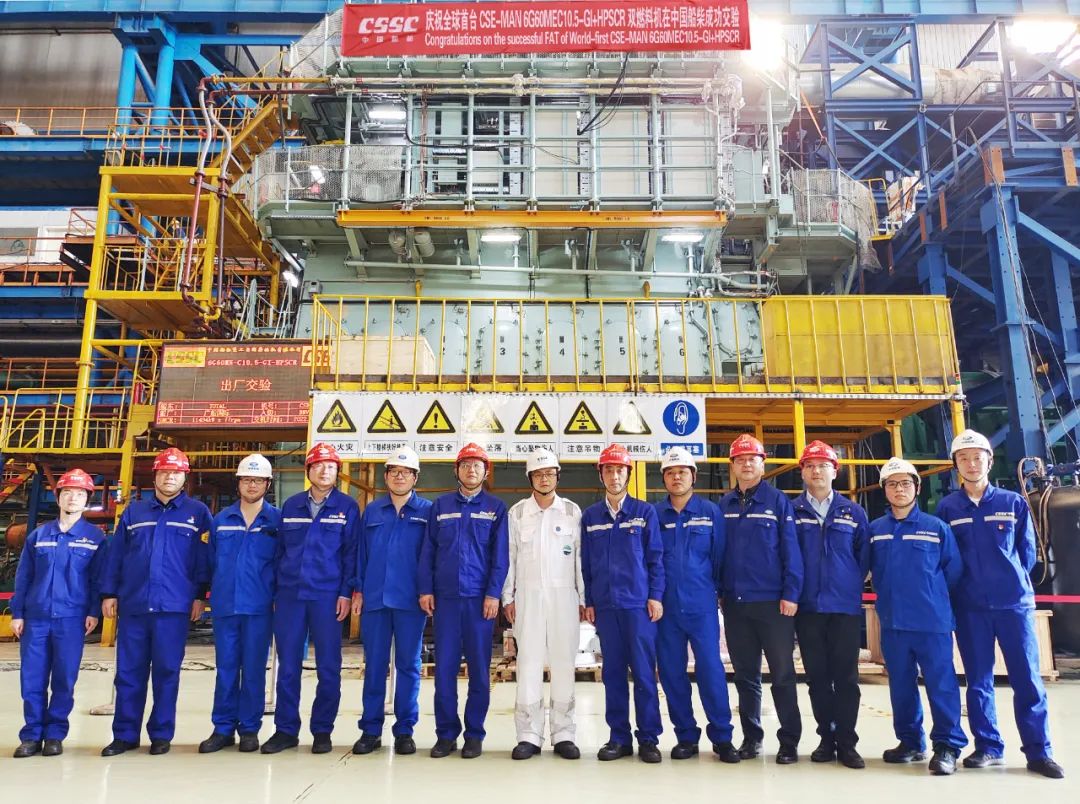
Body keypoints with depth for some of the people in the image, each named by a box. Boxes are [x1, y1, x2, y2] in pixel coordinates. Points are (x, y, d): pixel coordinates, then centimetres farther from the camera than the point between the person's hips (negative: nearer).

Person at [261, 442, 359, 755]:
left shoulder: (347, 507, 2)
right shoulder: (291, 506, 11)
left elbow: (351, 553, -1)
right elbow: (279, 550, 13)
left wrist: (346, 592, -8)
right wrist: (275, 592, 9)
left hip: (327, 597, -2)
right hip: (289, 595, 3)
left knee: (328, 668, 4)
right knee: (287, 666, 7)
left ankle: (322, 731, 16)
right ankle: (286, 730, 19)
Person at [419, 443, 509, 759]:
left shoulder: (496, 508, 5)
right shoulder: (440, 506, 10)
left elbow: (500, 554, 0)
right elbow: (428, 550, 8)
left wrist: (493, 594, -8)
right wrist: (425, 589, 0)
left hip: (479, 598, -1)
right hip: (445, 597, 1)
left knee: (479, 668, 5)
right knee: (444, 667, 3)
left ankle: (475, 734, 16)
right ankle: (446, 734, 14)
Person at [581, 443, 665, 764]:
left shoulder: (645, 511, 3)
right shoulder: (590, 516, 9)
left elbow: (655, 557, 2)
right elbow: (585, 562, 11)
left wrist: (655, 596, -5)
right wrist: (588, 601, 7)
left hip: (639, 603, -2)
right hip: (605, 605, 3)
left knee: (644, 671, 0)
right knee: (612, 672, 8)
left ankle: (649, 738, 11)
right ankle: (619, 737, 18)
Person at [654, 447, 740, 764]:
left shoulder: (710, 512, 3)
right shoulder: (654, 514, 5)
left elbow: (720, 556, 4)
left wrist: (722, 591, 1)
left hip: (702, 605, -2)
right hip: (666, 606, 2)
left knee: (710, 669, -3)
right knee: (672, 673, 6)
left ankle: (722, 737, 10)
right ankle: (686, 736, 19)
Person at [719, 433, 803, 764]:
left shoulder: (778, 501, -2)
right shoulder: (724, 505, 8)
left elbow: (791, 550, -6)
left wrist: (790, 594, -12)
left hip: (772, 602, -3)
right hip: (735, 602, 4)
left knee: (782, 674, 5)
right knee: (745, 675, 12)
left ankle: (789, 741, 16)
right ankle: (751, 737, 24)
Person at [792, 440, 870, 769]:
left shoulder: (854, 513, 5)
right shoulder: (791, 511, 2)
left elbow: (864, 557, 8)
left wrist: (852, 587, 4)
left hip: (845, 607, 0)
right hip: (807, 608, 0)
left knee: (846, 676, 3)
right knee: (817, 676, 8)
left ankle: (846, 742, 13)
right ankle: (827, 738, 20)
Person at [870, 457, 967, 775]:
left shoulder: (937, 527, -3)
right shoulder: (875, 529, 5)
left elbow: (954, 570, 1)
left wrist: (932, 596, 5)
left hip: (932, 621, -3)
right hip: (892, 622, 3)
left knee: (941, 683, 0)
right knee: (901, 685, 12)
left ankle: (947, 746, 11)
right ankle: (910, 741, 25)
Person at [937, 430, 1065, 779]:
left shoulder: (1014, 503, 2)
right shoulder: (947, 508, 1)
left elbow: (1027, 552, 8)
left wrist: (1011, 582, 7)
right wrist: (962, 587, 4)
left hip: (1015, 603, 0)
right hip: (969, 607, 0)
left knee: (1027, 679, 3)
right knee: (978, 681, 8)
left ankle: (1039, 752, 14)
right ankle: (988, 747, 19)